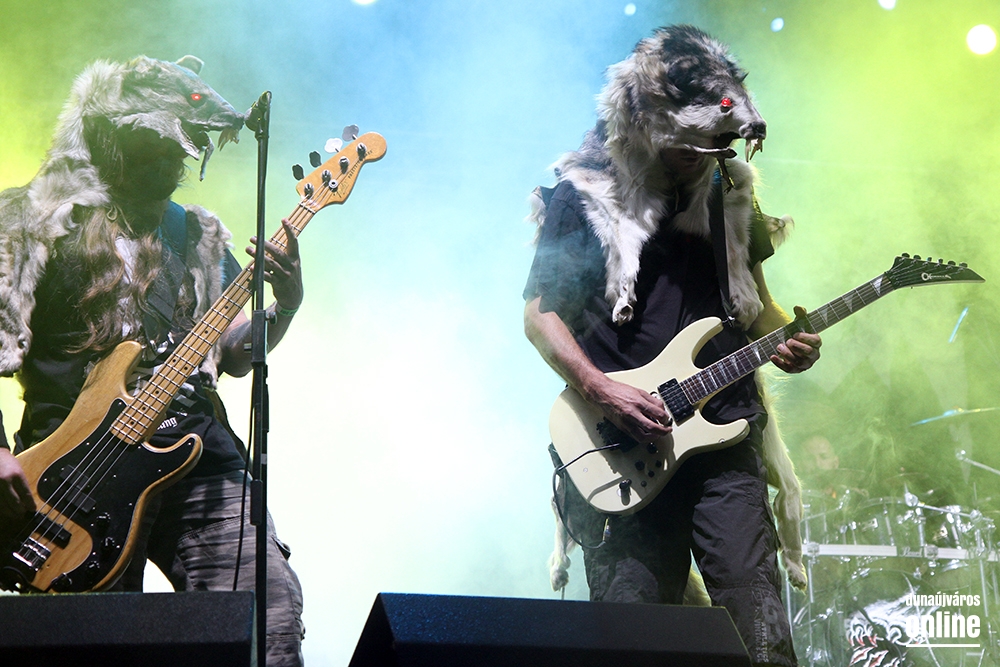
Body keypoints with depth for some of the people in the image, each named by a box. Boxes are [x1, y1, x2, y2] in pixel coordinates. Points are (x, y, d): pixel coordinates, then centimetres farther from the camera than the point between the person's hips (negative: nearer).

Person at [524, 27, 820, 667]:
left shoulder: (728, 191, 14)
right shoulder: (585, 196, 0)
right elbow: (540, 314, 0)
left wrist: (787, 337, 1)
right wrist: (601, 389, -15)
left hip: (724, 436, 3)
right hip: (626, 446, -3)